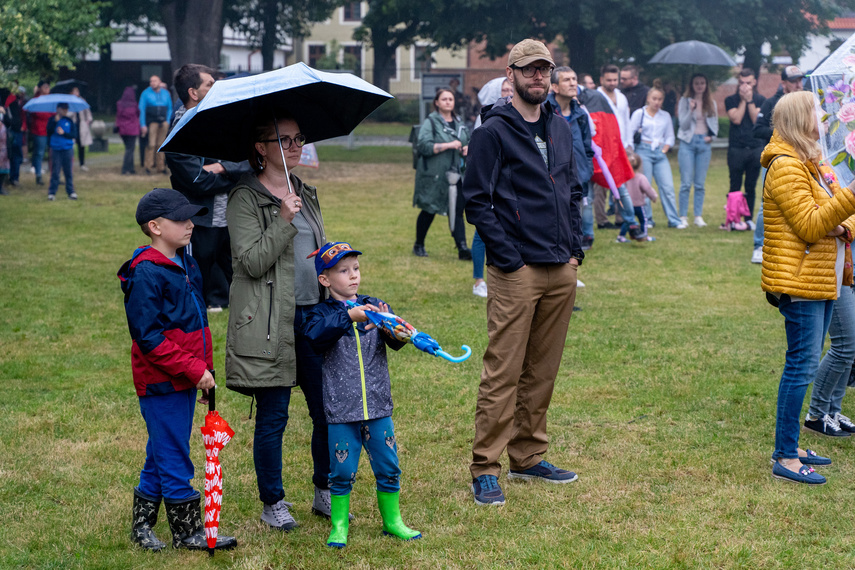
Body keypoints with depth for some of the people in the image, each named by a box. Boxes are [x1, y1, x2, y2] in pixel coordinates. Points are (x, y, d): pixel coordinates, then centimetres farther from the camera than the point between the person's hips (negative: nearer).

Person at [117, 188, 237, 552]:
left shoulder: (185, 263, 10)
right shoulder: (145, 274, -17)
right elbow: (149, 337, -20)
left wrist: (205, 365, 15)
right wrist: (194, 369, -20)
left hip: (186, 378, 9)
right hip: (161, 382, -9)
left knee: (163, 454, 15)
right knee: (174, 457, -1)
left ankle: (142, 525, 26)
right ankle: (188, 532, 8)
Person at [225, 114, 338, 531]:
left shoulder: (306, 194, 16)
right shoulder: (245, 198, -6)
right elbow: (253, 261, -15)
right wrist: (284, 221, -20)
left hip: (313, 314, 6)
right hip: (270, 322, -6)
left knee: (327, 409, 6)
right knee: (273, 415, 1)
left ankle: (324, 492, 22)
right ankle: (272, 503, 14)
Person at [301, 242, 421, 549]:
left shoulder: (375, 307, 6)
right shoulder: (323, 313, -2)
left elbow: (397, 342, -5)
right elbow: (315, 333, -24)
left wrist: (388, 326, -27)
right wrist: (348, 317, -34)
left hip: (378, 407, 3)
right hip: (341, 409, -3)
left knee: (388, 467, 9)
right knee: (342, 471, 2)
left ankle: (392, 520, 26)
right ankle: (339, 525, 18)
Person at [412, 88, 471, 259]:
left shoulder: (459, 123, 15)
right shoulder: (430, 122, -5)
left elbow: (467, 141, 30)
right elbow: (424, 145, -16)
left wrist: (467, 148, 6)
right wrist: (448, 145, -21)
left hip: (455, 175, 5)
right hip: (434, 175, -5)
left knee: (457, 210, -4)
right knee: (429, 211, 5)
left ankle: (462, 248, -8)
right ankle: (418, 245, 21)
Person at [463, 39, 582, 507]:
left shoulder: (560, 130, 15)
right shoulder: (494, 131, -5)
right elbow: (477, 200, -9)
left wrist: (574, 249, 10)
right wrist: (508, 257, -13)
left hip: (561, 272, 7)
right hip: (516, 271, -6)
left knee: (542, 371, 11)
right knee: (503, 372, -7)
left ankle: (527, 456, 22)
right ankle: (485, 470, -2)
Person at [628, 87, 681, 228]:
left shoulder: (665, 116, 13)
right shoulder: (639, 113, 3)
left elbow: (670, 136, 18)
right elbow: (629, 133, 1)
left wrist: (665, 149, 2)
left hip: (660, 153, 3)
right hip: (644, 151, -3)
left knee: (668, 187, -4)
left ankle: (674, 220, 0)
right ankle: (646, 219, 6)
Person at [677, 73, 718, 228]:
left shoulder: (711, 103, 12)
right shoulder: (685, 101, 3)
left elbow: (715, 124, 16)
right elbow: (683, 124, -3)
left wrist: (711, 136, -2)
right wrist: (691, 110, -18)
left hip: (704, 143, 3)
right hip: (688, 142, -3)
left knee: (700, 183, 3)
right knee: (686, 182, -7)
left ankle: (698, 216, 7)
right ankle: (683, 216, -2)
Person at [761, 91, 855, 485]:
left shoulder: (814, 164, 18)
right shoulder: (785, 168, -14)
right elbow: (810, 226, -21)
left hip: (823, 281, 10)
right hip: (800, 282, -10)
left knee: (804, 364, 13)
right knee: (802, 365, -10)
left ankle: (788, 446, 21)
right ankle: (785, 459, -7)